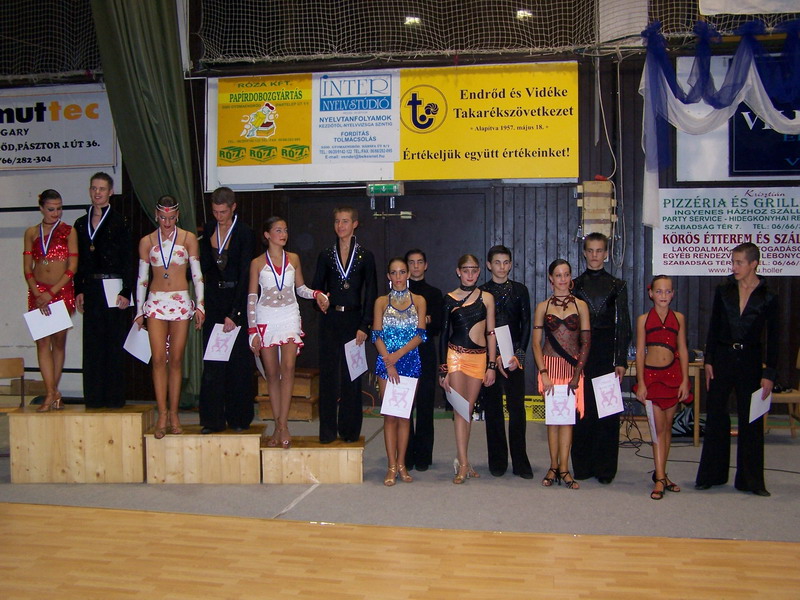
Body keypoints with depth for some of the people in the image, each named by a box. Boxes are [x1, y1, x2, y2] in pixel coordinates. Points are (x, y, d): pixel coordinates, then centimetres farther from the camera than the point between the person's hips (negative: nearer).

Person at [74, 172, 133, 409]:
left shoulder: (120, 222, -1)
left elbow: (128, 259, -5)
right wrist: (79, 290, 7)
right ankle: (94, 396, 13)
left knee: (114, 343, -1)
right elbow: (79, 261, 15)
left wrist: (126, 291, -11)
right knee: (92, 343, 6)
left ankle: (114, 397, 5)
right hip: (91, 288, 5)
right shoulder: (81, 223, 13)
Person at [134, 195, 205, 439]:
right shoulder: (147, 241, 8)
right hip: (155, 302, 1)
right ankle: (162, 415, -2)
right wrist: (139, 310, 7)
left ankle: (173, 414, 9)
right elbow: (141, 277, 10)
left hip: (181, 302, -1)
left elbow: (197, 274, 4)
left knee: (176, 359, 2)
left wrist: (200, 304, -4)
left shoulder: (188, 238, 5)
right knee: (159, 359, -6)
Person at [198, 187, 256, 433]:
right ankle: (213, 419, 10)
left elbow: (245, 275, -14)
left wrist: (233, 313, -18)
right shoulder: (208, 230, 5)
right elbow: (203, 266, 14)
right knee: (212, 361, 4)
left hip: (237, 300, -4)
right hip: (213, 299, 4)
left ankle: (239, 418, 14)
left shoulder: (244, 233, -10)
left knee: (238, 360, 2)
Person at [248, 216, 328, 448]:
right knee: (272, 373, 2)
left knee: (288, 368, -16)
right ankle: (278, 427, 10)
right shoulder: (257, 263, 3)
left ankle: (283, 424, -13)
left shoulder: (293, 259, 8)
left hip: (289, 317, 1)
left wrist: (317, 294, -5)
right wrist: (253, 331, -3)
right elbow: (252, 298, 2)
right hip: (266, 319, -1)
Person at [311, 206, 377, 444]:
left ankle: (350, 429, 12)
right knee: (328, 374, 2)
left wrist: (364, 326, -6)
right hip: (330, 320, 2)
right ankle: (327, 430, 10)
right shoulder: (326, 255, 9)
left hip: (353, 320, -1)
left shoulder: (365, 256, 3)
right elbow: (316, 287, 12)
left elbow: (371, 293, 1)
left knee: (352, 376, 2)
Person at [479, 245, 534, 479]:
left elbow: (526, 324, 6)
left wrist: (518, 354, -6)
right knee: (493, 409, 3)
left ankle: (520, 462, 6)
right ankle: (497, 461, 12)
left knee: (517, 408, -3)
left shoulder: (520, 290, 8)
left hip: (514, 356, 0)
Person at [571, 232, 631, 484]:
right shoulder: (574, 285, 8)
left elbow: (623, 325, 4)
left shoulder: (617, 286, 7)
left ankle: (605, 468, 9)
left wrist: (621, 361, -4)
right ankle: (582, 466, 12)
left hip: (608, 353, 0)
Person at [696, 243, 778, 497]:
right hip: (723, 357, 2)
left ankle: (750, 480, 13)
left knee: (751, 420, 4)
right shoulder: (724, 290, 3)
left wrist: (769, 373, -6)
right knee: (716, 416, 5)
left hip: (750, 360, -2)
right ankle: (712, 474, 16)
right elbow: (714, 327, 6)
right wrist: (709, 360, 0)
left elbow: (773, 337, -1)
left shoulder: (767, 297, -2)